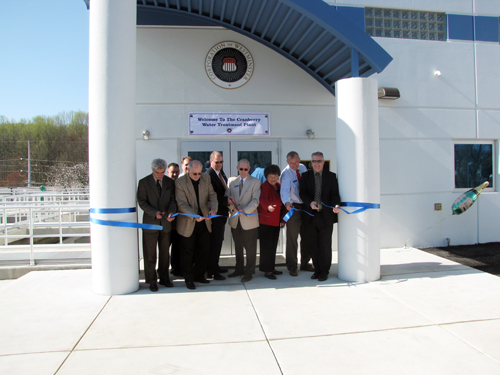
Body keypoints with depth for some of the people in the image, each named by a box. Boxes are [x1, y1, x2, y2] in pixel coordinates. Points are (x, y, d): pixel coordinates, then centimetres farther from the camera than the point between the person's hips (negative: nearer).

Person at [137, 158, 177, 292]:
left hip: (165, 222, 3)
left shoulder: (169, 182, 5)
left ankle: (164, 278, 25)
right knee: (150, 254, 4)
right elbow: (142, 202, -5)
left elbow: (172, 200, 4)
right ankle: (152, 280, 16)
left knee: (164, 253, 12)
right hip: (150, 222, -3)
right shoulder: (144, 182, -3)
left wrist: (172, 212, -17)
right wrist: (154, 213, -19)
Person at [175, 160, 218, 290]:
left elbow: (212, 195, 2)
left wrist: (213, 208, -19)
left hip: (204, 221, 4)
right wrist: (194, 216, -31)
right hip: (188, 223, -4)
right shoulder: (180, 182, -14)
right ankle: (189, 279, 21)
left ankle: (199, 275, 28)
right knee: (188, 252, 6)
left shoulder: (206, 178, 1)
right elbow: (182, 204, -17)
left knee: (204, 250, 10)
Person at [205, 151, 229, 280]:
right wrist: (227, 200, -22)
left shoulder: (221, 173, 12)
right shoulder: (208, 175, -17)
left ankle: (215, 266, 32)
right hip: (215, 214, -9)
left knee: (218, 241, 18)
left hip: (222, 213, 9)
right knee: (215, 242, -2)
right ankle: (212, 272, 8)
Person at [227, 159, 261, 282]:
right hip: (235, 220, 4)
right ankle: (239, 269, 28)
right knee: (238, 246, 15)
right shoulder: (231, 181, 10)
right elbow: (227, 197, 8)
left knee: (250, 248, 3)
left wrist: (245, 211, -22)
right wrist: (231, 205, -14)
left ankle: (249, 272, 14)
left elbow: (255, 201, -9)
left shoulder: (255, 182, -1)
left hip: (249, 220, -4)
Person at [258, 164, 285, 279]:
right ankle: (266, 270, 5)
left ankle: (271, 268, 24)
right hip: (266, 221, -7)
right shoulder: (264, 186, -11)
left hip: (276, 221, 7)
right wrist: (268, 207, -51)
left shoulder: (279, 186, 12)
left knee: (273, 245, 13)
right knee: (266, 246, -3)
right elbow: (262, 199, -29)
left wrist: (283, 219, 15)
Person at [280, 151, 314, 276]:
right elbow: (285, 190, -29)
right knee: (292, 238, 0)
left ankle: (305, 263, 29)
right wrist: (287, 203, -48)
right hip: (293, 208, -6)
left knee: (306, 237, 14)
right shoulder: (286, 173, -14)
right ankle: (292, 266, 13)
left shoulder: (303, 168, 4)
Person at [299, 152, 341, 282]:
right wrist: (310, 203, -20)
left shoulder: (331, 176, 6)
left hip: (326, 216, -1)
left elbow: (334, 194, 1)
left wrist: (336, 205, -19)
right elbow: (303, 193, 0)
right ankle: (317, 270, 22)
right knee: (313, 246, 9)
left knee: (325, 246, 3)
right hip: (310, 216, 2)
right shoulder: (305, 176, 8)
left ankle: (324, 272, 15)